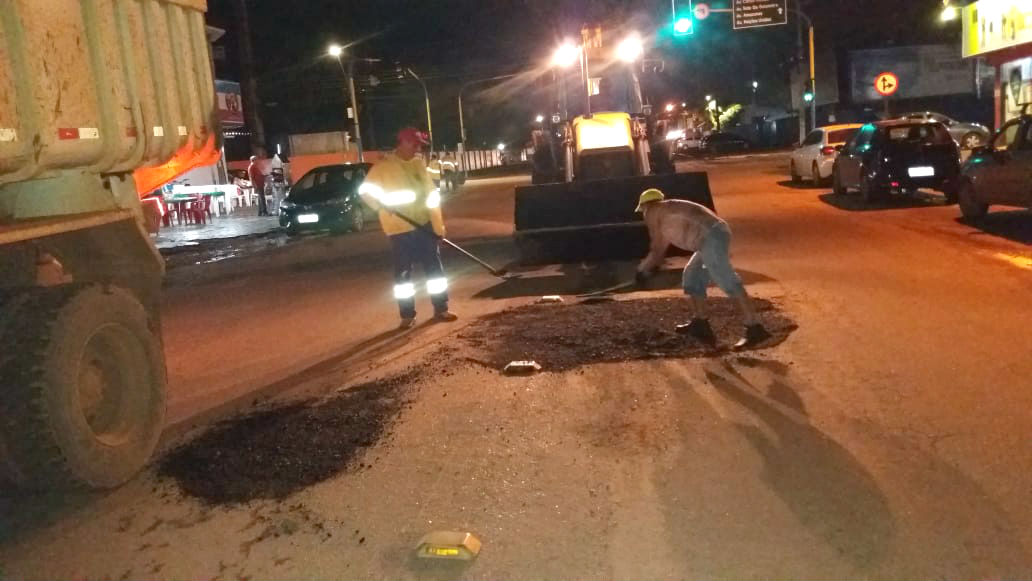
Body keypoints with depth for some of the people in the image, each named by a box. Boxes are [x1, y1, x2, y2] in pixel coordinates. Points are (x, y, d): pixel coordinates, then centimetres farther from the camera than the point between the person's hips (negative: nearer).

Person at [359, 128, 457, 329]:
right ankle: (407, 315, 14)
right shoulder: (383, 167, -7)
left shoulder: (419, 164, 6)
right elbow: (365, 191, -4)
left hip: (424, 225, 4)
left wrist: (438, 224, 2)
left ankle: (441, 309, 17)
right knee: (403, 273, 3)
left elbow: (431, 194, 7)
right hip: (400, 229, -4)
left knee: (434, 268, 7)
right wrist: (382, 204, -23)